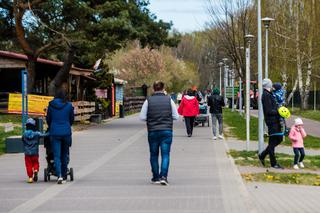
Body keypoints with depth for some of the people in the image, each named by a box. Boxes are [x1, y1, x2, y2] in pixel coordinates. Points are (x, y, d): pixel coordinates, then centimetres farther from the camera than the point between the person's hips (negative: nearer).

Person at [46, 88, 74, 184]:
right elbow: (72, 119, 9)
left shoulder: (51, 105, 0)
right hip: (66, 132, 1)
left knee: (56, 155, -1)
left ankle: (59, 175, -18)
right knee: (65, 154, 13)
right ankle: (64, 176, 18)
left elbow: (48, 119, 10)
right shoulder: (69, 105, -1)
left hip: (54, 132, -1)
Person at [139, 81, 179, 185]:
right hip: (167, 131, 0)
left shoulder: (148, 100, -1)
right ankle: (163, 176, -13)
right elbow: (176, 116, 2)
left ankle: (155, 177, 17)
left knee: (154, 155, 11)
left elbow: (142, 117, -2)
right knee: (165, 154, 0)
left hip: (152, 131, 0)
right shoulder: (169, 100, 0)